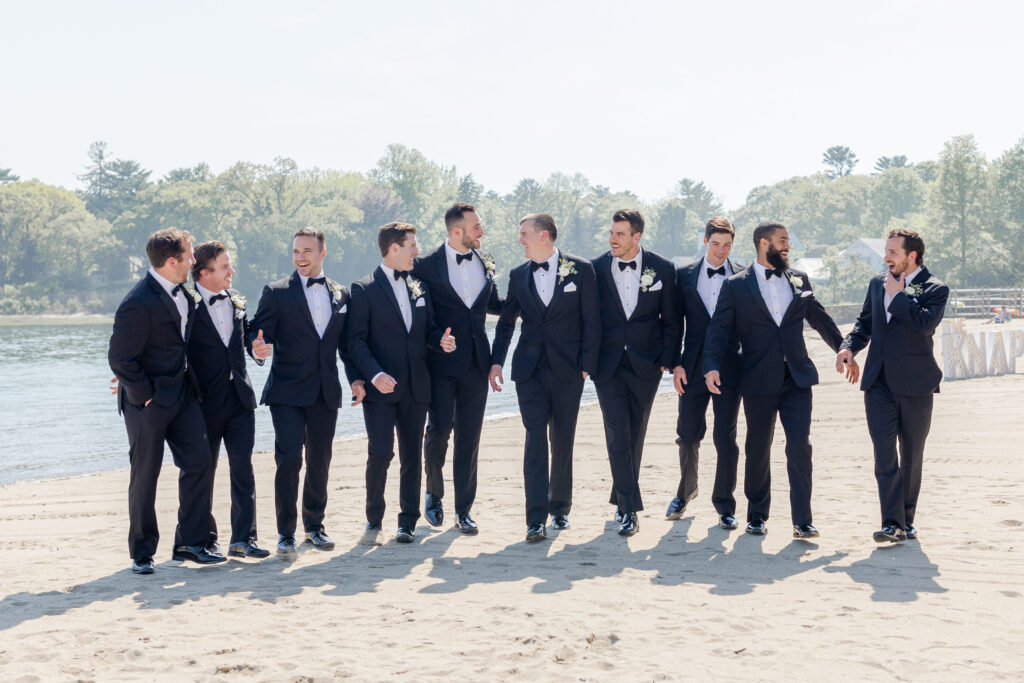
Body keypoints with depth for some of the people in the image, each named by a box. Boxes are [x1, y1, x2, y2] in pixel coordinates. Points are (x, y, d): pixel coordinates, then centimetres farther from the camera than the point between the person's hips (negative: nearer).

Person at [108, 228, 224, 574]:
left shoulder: (183, 293, 5)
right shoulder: (139, 303, -22)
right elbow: (120, 358, -20)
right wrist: (143, 395, -15)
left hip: (182, 393, 8)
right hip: (149, 401, -8)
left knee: (199, 462, 3)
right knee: (145, 476, 3)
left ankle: (190, 542, 14)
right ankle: (142, 552, 16)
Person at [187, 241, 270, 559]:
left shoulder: (236, 299, 8)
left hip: (240, 398, 5)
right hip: (206, 401, -4)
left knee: (243, 469, 1)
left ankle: (243, 538, 5)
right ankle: (205, 537, 21)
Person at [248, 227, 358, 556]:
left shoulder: (341, 294, 11)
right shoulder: (276, 292, -1)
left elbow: (346, 343, 14)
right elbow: (259, 332, -5)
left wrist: (355, 378, 4)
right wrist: (259, 347, -28)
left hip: (325, 392, 4)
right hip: (288, 390, -4)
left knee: (320, 461, 11)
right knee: (289, 459, -11)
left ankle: (314, 526, 27)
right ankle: (286, 533, -1)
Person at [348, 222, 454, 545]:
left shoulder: (420, 288, 14)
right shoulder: (364, 290, -3)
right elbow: (356, 340, -8)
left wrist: (440, 340, -4)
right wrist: (374, 374, -22)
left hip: (415, 387, 5)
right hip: (381, 387, -5)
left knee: (412, 454, 7)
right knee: (380, 452, -11)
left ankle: (408, 522, 16)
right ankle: (374, 519, 8)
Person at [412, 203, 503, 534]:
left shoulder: (484, 262, 10)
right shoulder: (427, 265, -5)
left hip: (476, 362, 4)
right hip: (442, 361, -4)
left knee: (469, 436, 5)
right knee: (440, 425, -11)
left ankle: (463, 510, 12)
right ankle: (434, 492, 16)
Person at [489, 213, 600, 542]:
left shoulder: (581, 270, 0)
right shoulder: (519, 275, 9)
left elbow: (592, 320, 0)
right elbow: (506, 321, 16)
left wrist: (586, 364, -6)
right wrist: (496, 361, 8)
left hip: (567, 370, -1)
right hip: (529, 369, 1)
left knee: (563, 442, 8)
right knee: (535, 440, -7)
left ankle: (560, 508, 25)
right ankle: (536, 519, -9)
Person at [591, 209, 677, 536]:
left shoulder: (662, 269, -1)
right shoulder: (596, 269, -1)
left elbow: (670, 320, 5)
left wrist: (667, 360, -1)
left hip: (645, 365, 1)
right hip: (608, 364, -1)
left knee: (635, 434, 9)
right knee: (617, 434, -8)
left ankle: (622, 500, 25)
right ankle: (629, 507, -7)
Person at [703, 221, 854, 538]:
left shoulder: (799, 280, 10)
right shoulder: (736, 285, 0)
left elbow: (819, 318, 22)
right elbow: (719, 330, -4)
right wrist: (712, 366, -18)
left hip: (797, 378, 2)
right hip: (759, 381, -2)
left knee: (800, 446, -7)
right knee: (758, 450, 8)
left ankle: (802, 521, -4)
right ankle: (756, 516, 23)